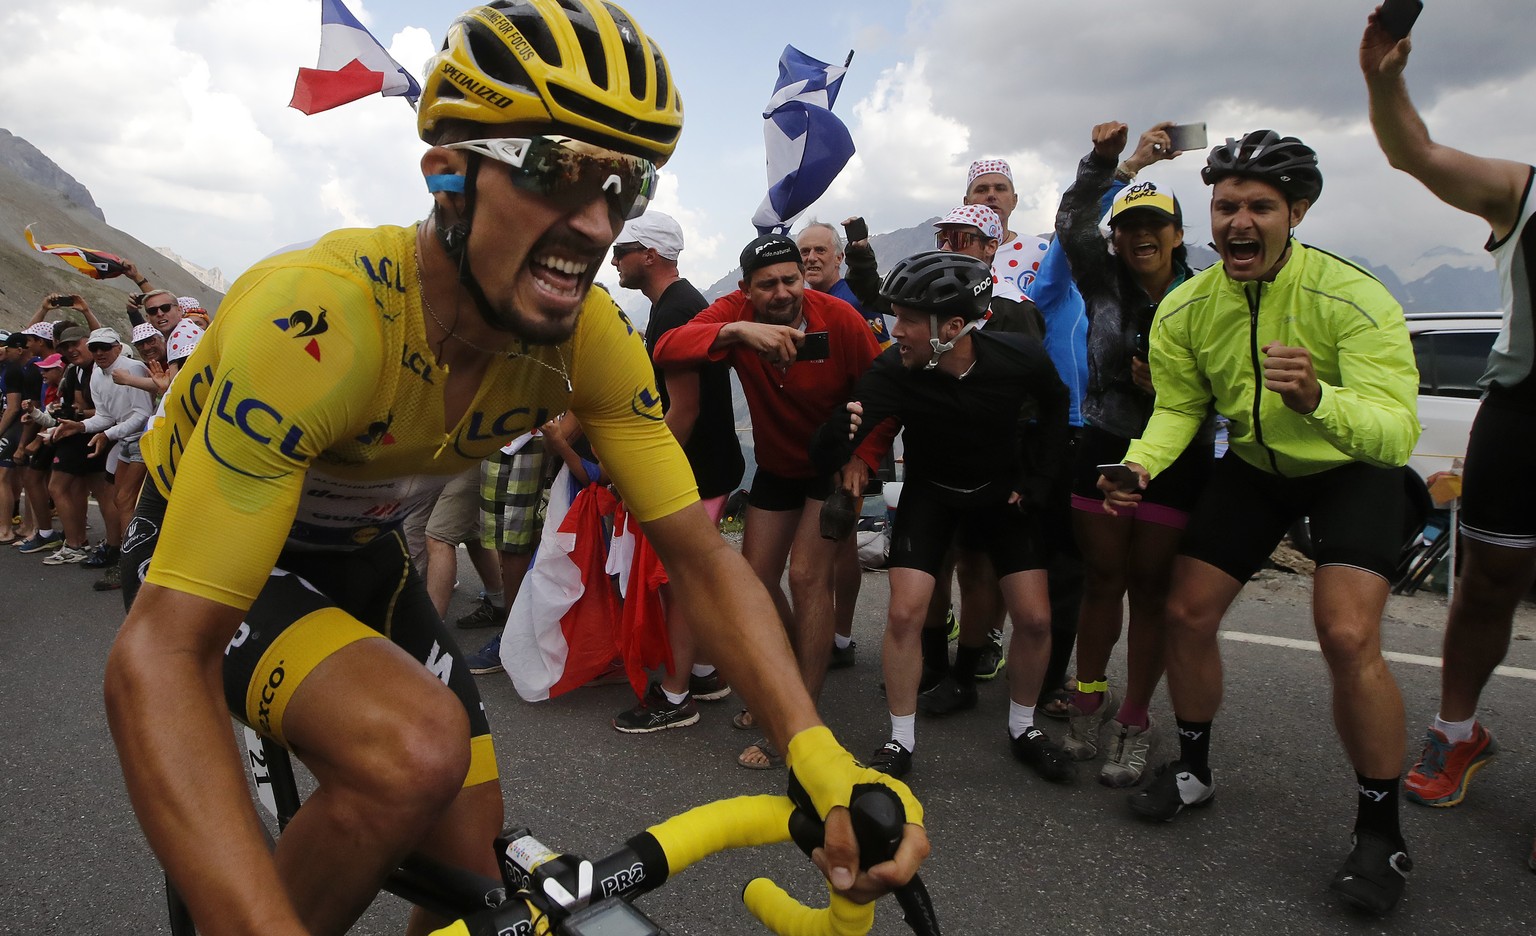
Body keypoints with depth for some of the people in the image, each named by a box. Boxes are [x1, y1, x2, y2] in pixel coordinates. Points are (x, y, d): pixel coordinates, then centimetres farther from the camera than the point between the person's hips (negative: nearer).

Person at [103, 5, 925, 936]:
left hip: (360, 556, 5)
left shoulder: (590, 337, -22)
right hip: (200, 551, -4)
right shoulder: (317, 318, -38)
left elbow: (700, 555, -19)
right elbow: (159, 658, -39)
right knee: (418, 748, -34)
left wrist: (823, 756, -32)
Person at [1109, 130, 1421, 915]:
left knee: (1347, 637, -21)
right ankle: (1193, 769, 24)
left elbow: (1397, 432, -36)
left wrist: (1316, 398, -57)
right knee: (1185, 613, -1)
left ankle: (1380, 830, 1)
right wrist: (1139, 465, -25)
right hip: (1253, 466, 5)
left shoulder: (1353, 298, -29)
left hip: (1352, 469, -4)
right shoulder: (1184, 310, -15)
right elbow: (1178, 407, -4)